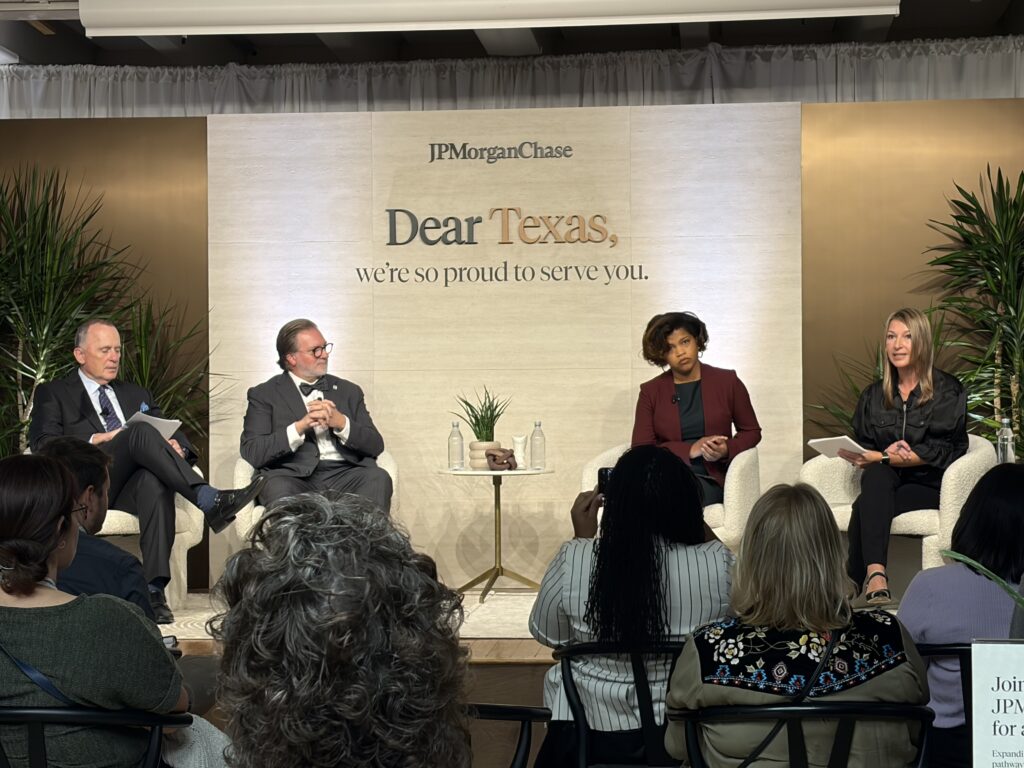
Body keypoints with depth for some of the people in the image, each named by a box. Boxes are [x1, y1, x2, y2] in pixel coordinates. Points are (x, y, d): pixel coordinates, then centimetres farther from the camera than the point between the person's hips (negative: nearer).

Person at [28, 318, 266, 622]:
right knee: (141, 431, -32)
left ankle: (154, 591, -46)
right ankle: (210, 501, -47)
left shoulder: (137, 395, 32)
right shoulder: (53, 394, 20)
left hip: (134, 486, 3)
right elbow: (43, 445, 3)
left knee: (154, 479, -37)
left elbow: (176, 436, 23)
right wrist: (97, 439, -10)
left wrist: (177, 446, -3)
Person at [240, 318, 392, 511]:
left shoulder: (349, 391, 22)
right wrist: (300, 426, -12)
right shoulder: (264, 395, 12)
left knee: (378, 478, -29)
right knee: (278, 487, -37)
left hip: (344, 475, 3)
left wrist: (341, 423, -6)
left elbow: (375, 445, 12)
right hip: (295, 477, -3)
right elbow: (251, 453, -1)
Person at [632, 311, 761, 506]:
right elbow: (641, 449, 3)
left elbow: (752, 431, 17)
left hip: (709, 478, -1)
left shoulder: (727, 382, 10)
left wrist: (727, 450, -6)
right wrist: (690, 450, -11)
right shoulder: (650, 391, 10)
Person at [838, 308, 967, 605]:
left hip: (929, 483, -3)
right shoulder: (873, 396, 15)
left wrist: (880, 457, -20)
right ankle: (876, 574, -50)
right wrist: (887, 453, -15)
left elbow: (942, 451, -10)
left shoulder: (948, 391, 1)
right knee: (876, 476, -36)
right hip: (884, 481, 3)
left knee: (865, 507, -33)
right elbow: (863, 447, 11)